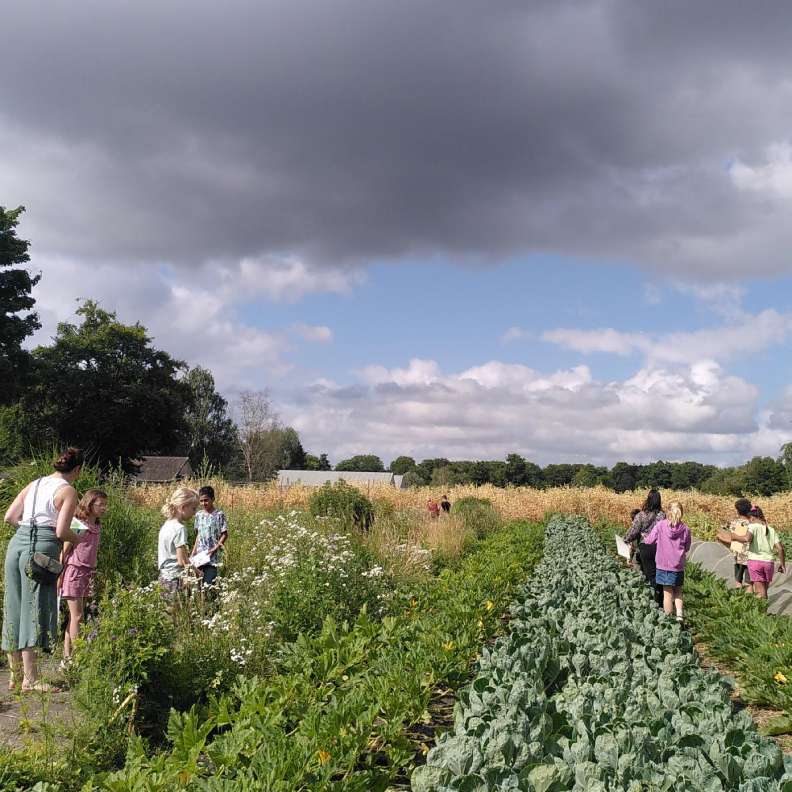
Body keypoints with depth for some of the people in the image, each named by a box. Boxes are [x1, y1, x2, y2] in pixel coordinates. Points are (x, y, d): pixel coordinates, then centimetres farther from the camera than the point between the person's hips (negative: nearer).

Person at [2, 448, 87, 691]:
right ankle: (30, 679, -4)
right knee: (34, 610, -4)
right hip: (42, 547, -7)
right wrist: (77, 539, 9)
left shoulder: (34, 484, 18)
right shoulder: (68, 491, -3)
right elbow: (61, 532, -10)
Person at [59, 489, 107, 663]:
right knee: (77, 616, -6)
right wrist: (60, 575, -11)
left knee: (74, 616, 9)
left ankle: (67, 655, 14)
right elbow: (64, 551, -8)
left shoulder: (97, 527, 11)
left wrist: (94, 575, 13)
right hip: (74, 571, -7)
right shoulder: (76, 524, -9)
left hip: (89, 573, 7)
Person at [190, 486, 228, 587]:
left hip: (212, 556, -5)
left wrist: (215, 548, -15)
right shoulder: (198, 515, 9)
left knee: (209, 583, -10)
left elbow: (224, 535, -6)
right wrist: (193, 552, 12)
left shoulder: (219, 515, -7)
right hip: (200, 556, 5)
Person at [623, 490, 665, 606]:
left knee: (650, 574, 5)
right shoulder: (662, 515, -4)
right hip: (660, 547, 2)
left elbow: (633, 531, -4)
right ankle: (660, 602, 11)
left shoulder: (641, 516, -10)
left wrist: (626, 539, 14)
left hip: (646, 548, -2)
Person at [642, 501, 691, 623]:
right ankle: (679, 614, 0)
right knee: (678, 591, 17)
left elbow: (649, 541, -1)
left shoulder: (660, 525, -9)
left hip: (663, 565, -1)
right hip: (678, 566, 2)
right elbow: (687, 548, 8)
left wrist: (645, 537, 20)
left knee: (667, 593, 6)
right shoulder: (685, 529, -4)